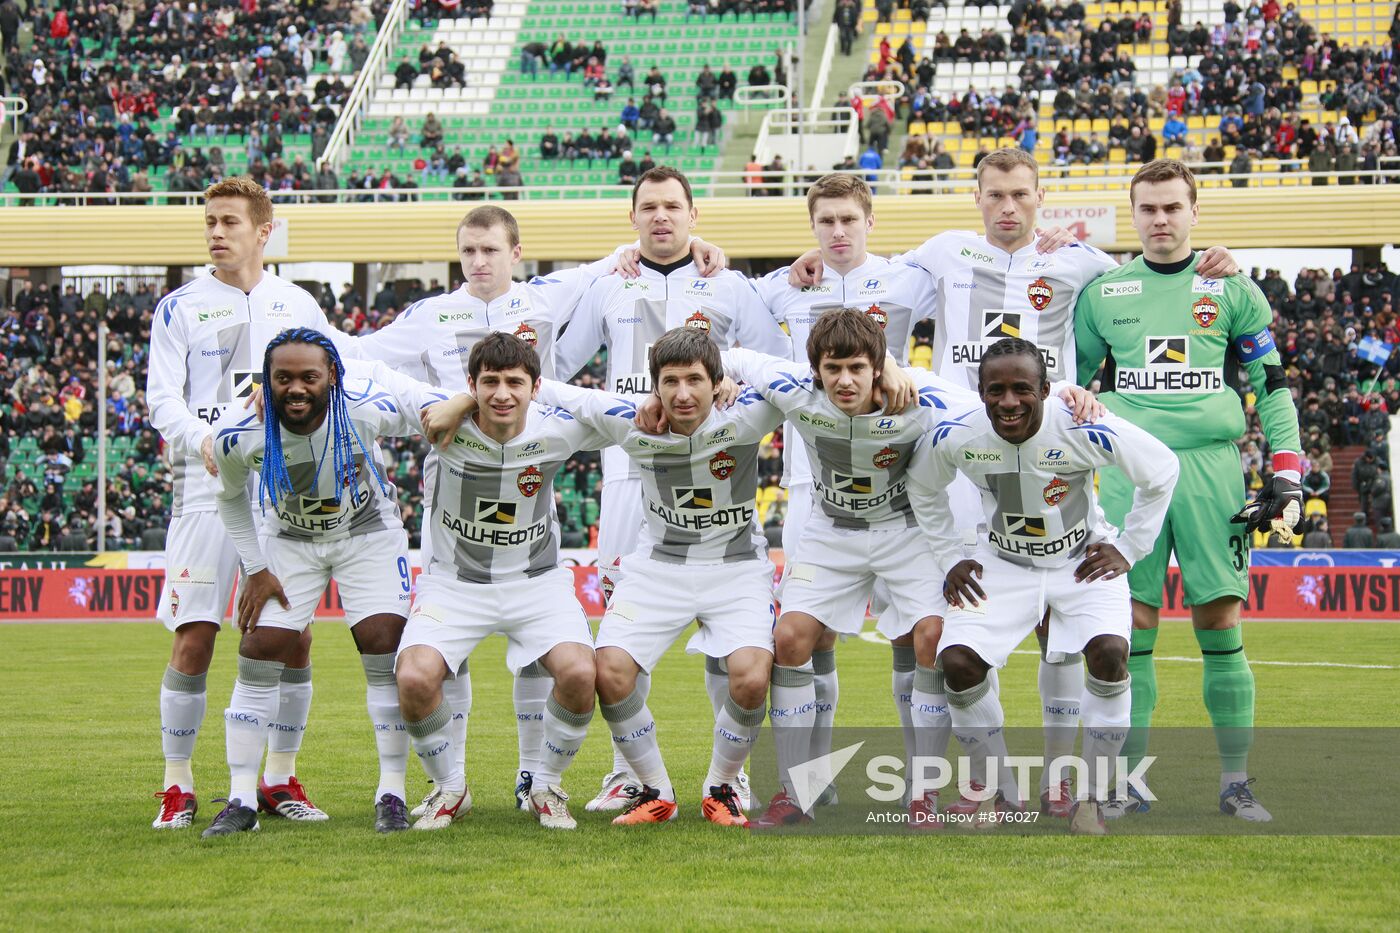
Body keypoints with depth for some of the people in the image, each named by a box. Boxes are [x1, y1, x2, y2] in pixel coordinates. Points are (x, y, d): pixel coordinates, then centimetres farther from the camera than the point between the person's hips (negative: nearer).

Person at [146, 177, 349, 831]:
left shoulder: (299, 305, 13)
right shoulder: (181, 307, 5)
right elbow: (161, 400, -2)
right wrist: (203, 441, -20)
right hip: (207, 490, -2)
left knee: (294, 638, 1)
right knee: (193, 639, -8)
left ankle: (281, 779, 14)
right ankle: (177, 786, 2)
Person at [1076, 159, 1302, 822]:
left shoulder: (1231, 289, 10)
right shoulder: (1103, 293, 12)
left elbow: (1272, 386, 11)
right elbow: (1066, 381, 21)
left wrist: (1286, 475, 3)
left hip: (1210, 466, -1)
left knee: (1220, 619, -3)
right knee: (1131, 622, -2)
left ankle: (1236, 781, 3)